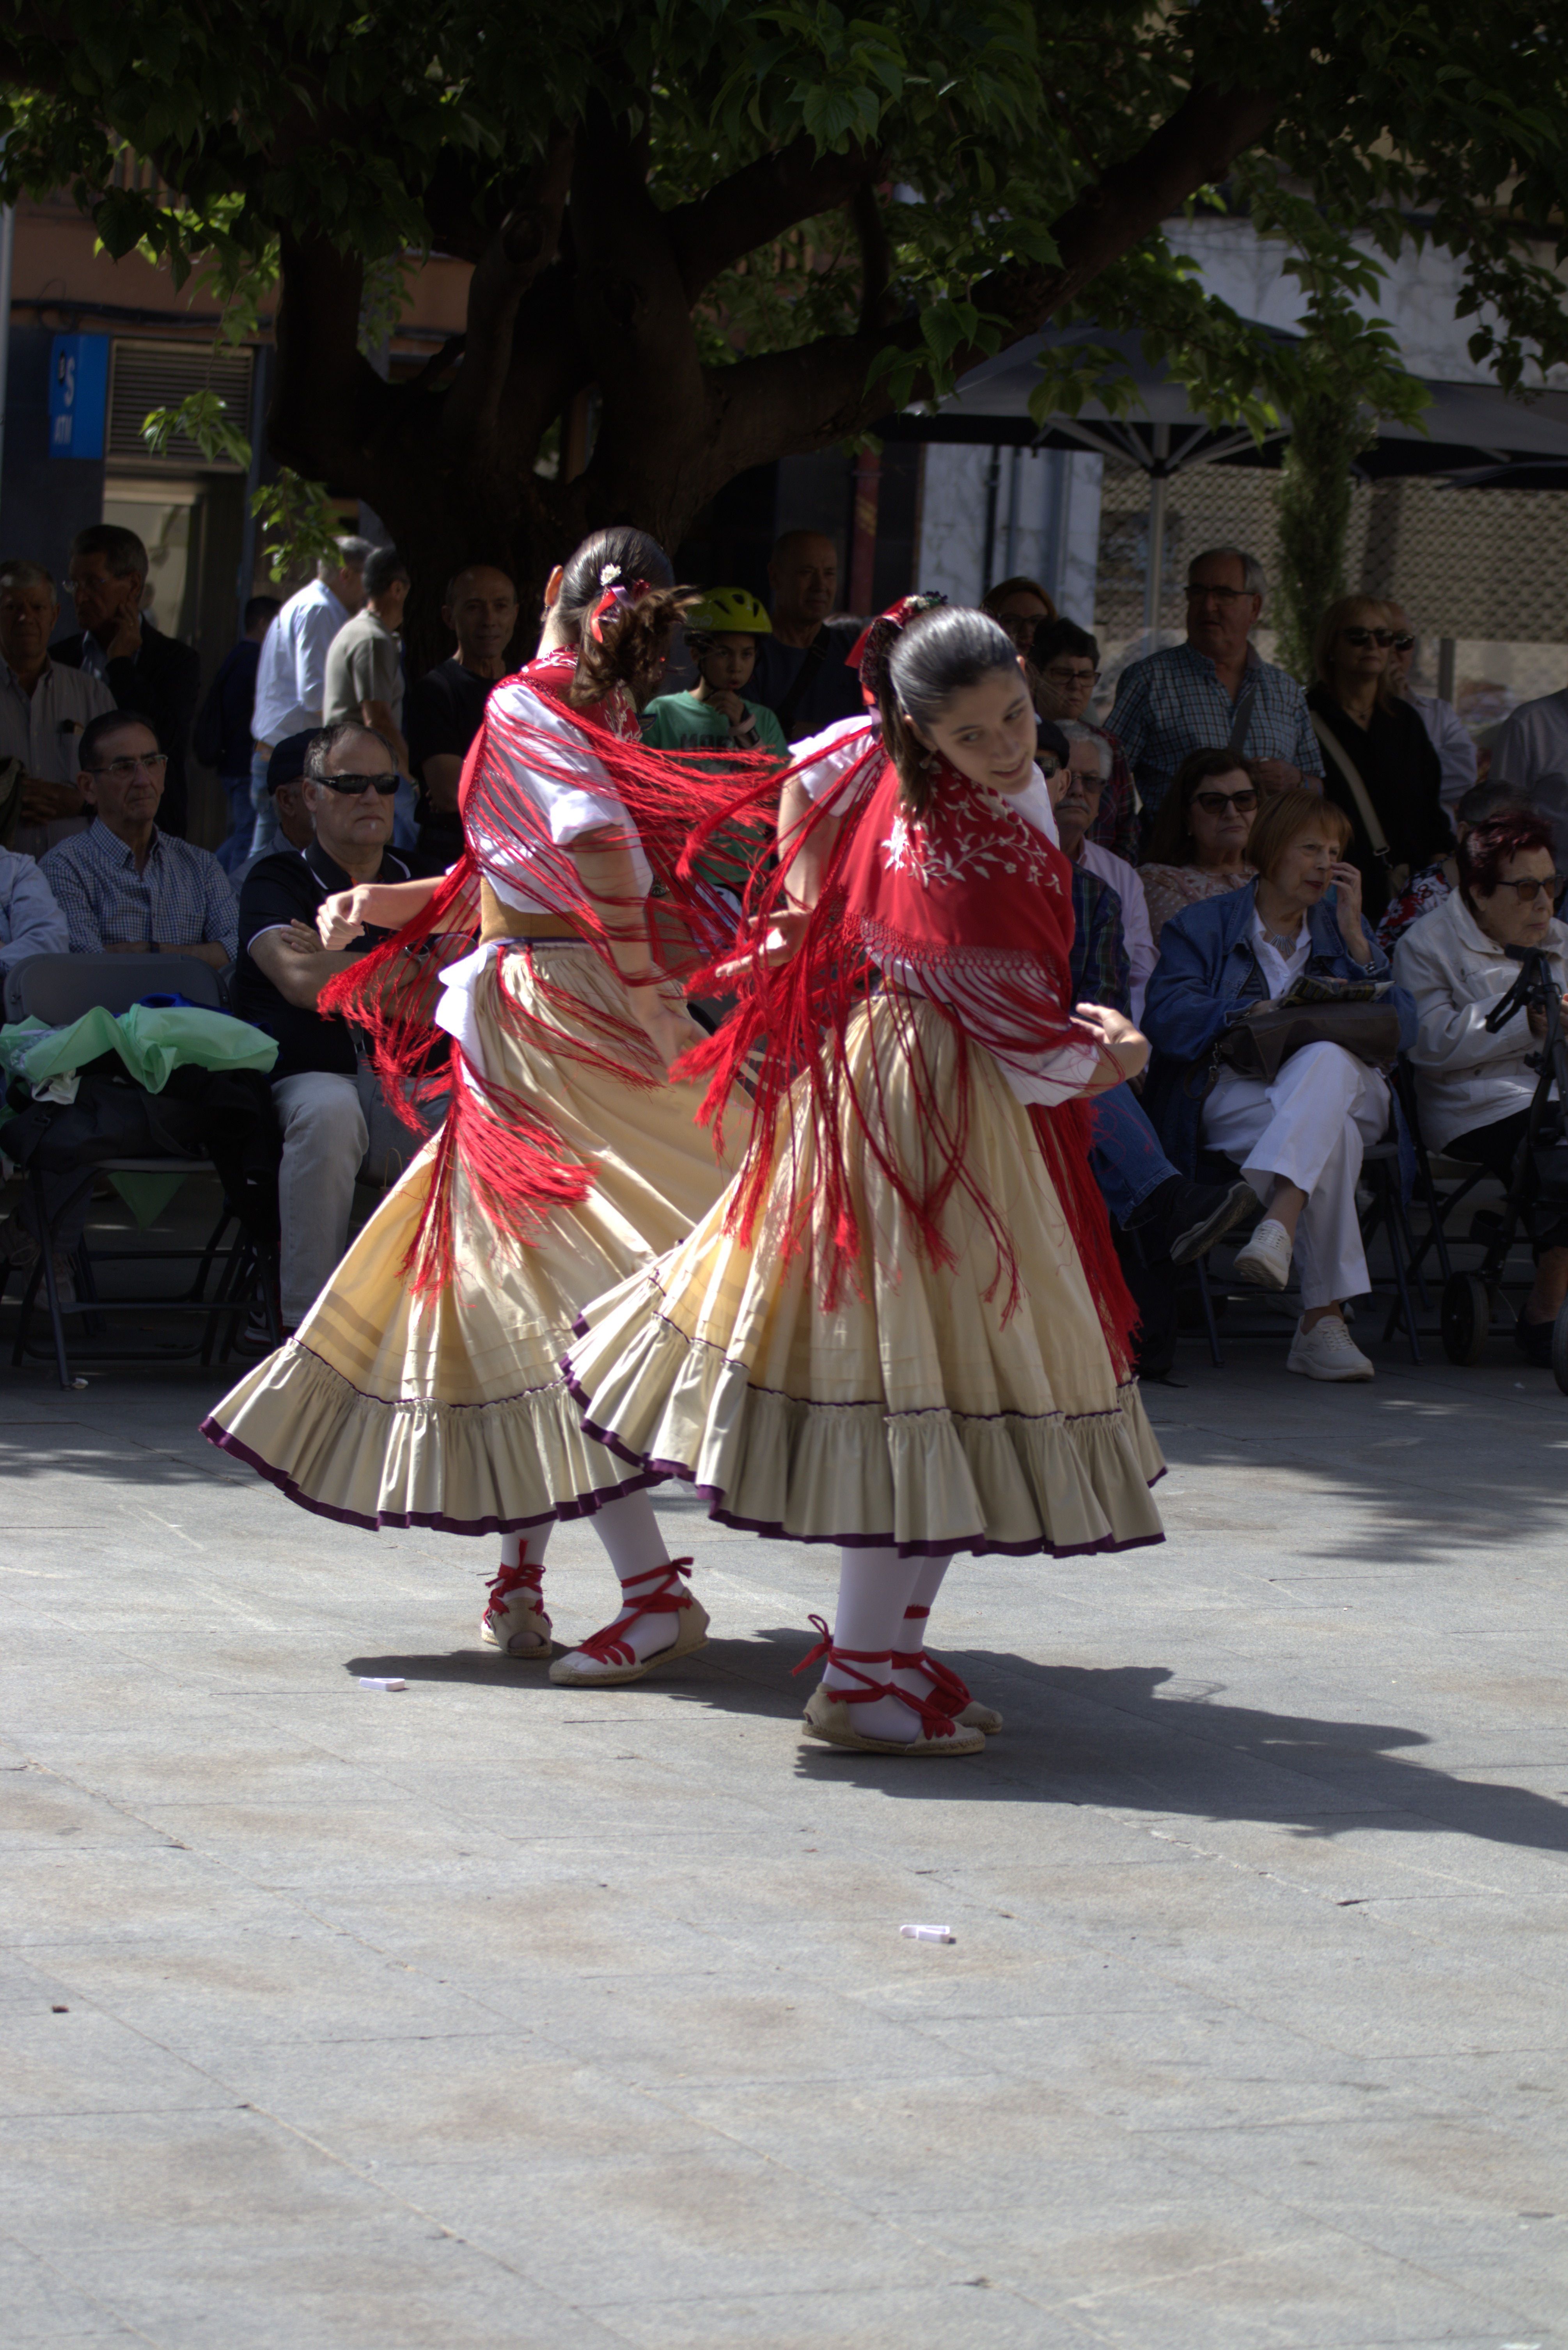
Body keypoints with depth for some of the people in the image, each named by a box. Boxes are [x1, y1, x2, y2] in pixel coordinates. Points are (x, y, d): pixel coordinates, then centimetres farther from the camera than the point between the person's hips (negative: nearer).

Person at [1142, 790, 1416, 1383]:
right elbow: (1167, 1019, -5)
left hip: (1345, 1087, 2)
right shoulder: (1200, 927, 15)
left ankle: (1277, 1227, -59)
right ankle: (1324, 1318, -47)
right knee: (1332, 1135, -38)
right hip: (1238, 1094, -2)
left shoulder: (1343, 924, 25)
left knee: (1325, 1060, -39)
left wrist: (1354, 938, 3)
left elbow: (1400, 1029, 11)